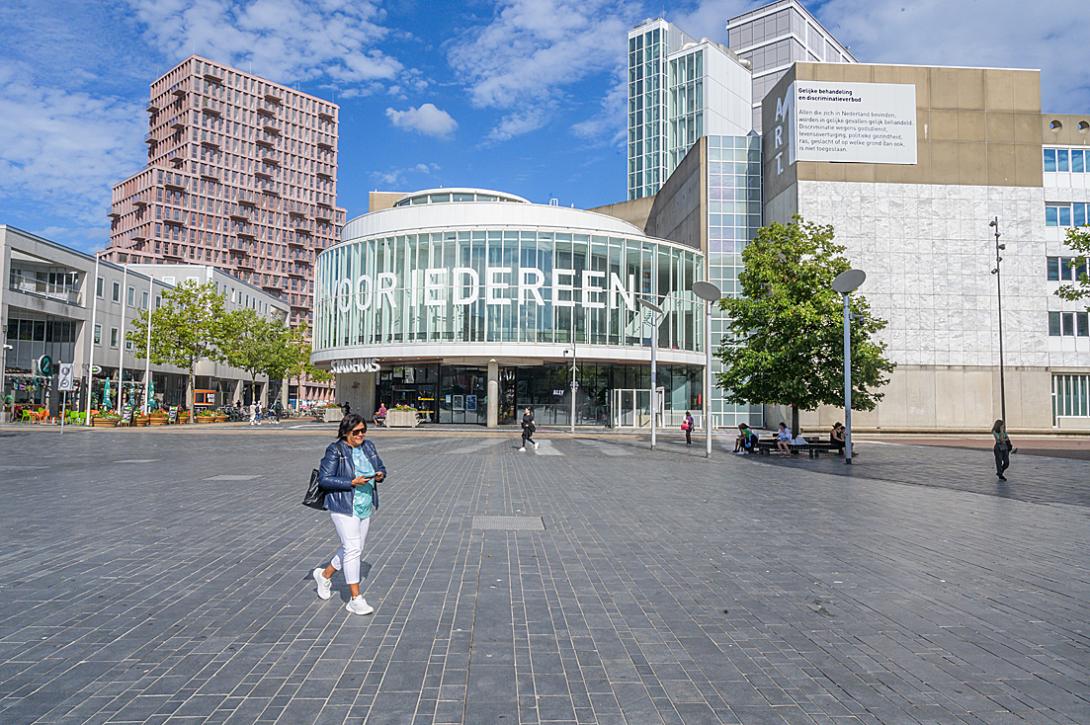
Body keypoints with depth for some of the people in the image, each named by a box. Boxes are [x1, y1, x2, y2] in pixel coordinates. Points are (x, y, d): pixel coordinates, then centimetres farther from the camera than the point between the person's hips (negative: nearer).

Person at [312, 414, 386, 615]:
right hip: (344, 507, -7)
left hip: (365, 506, 7)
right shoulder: (335, 450, -12)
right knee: (352, 548, -10)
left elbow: (381, 467, 19)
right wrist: (352, 482, -21)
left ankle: (324, 575, 38)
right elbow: (324, 479, -14)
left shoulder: (368, 446, 8)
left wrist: (380, 475, -5)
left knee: (355, 548, 15)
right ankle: (355, 599, -2)